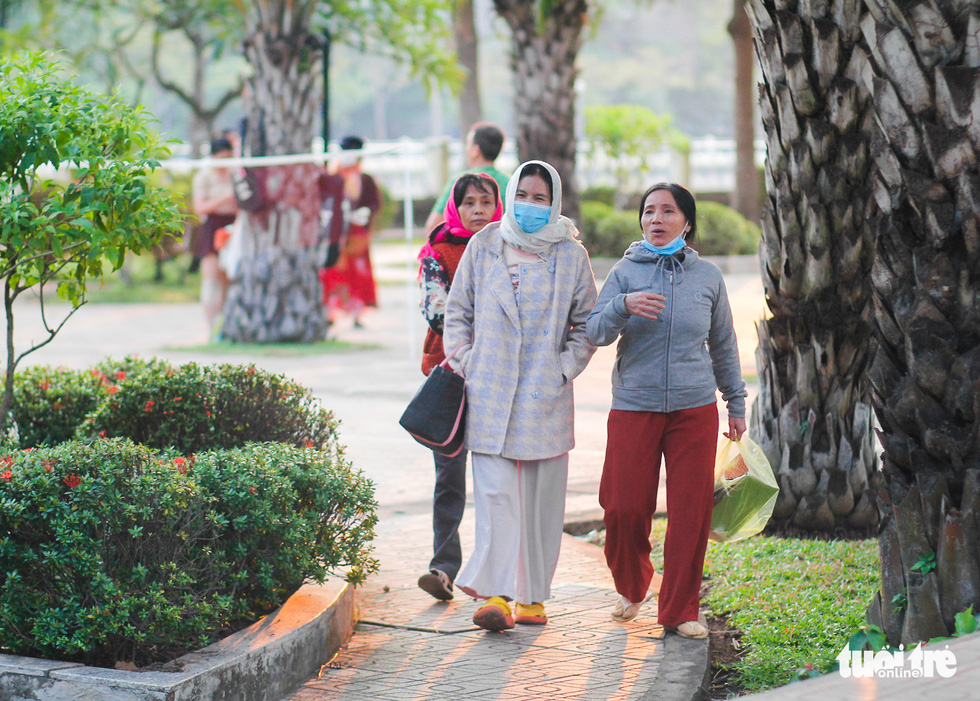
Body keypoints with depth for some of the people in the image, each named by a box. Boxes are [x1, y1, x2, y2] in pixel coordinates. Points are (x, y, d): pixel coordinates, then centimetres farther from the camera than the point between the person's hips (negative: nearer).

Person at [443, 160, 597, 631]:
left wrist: (564, 369, -2)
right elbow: (458, 311, 13)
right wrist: (464, 363, 2)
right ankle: (496, 595, -15)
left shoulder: (571, 255, 5)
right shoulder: (484, 247, 8)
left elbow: (586, 324, 10)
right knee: (496, 493, -9)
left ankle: (533, 596, 12)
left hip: (546, 396, 0)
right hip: (490, 393, 0)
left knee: (542, 497, 3)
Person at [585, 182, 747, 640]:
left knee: (691, 513, -2)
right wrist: (623, 306, -23)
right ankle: (631, 589, 26)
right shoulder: (626, 272, 3)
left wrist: (736, 403, 18)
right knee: (625, 508, -2)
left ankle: (680, 610, 10)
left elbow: (723, 345, 16)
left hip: (694, 409, 1)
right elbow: (595, 332, -4)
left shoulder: (708, 277, 7)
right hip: (634, 408, -1)